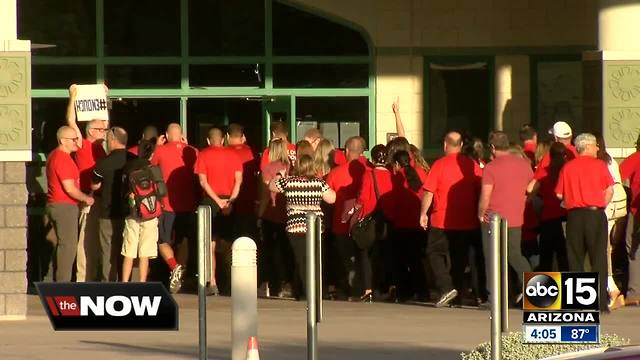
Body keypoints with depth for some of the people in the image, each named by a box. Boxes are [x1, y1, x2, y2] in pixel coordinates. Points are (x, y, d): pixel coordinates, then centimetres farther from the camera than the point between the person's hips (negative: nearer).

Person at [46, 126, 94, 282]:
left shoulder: (54, 155, 15)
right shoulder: (62, 158, -17)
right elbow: (69, 188, -20)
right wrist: (86, 199, -6)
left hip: (55, 205, 10)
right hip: (64, 206, -10)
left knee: (61, 244, 18)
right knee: (68, 245, -8)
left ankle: (52, 280, 21)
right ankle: (63, 285, -8)